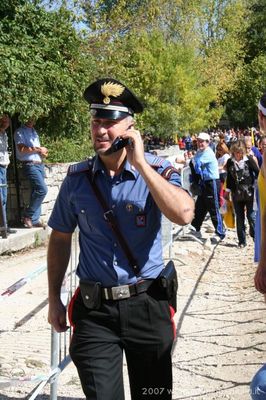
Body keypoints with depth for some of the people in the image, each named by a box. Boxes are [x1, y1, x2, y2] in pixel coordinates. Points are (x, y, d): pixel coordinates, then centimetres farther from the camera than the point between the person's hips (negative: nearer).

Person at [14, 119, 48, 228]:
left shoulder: (34, 132, 22)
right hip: (30, 165, -8)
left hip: (39, 164, 8)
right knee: (42, 189, -18)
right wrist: (38, 149, -9)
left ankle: (34, 220, 9)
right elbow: (22, 148, -15)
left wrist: (43, 151, 4)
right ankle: (27, 216, -8)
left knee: (37, 192, 5)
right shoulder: (20, 132, -2)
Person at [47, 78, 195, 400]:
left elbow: (183, 214, -26)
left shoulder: (157, 170, -7)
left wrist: (140, 163, -24)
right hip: (94, 310, 1)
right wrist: (54, 299, 10)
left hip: (147, 304, 0)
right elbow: (60, 239, 9)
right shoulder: (77, 178, -1)